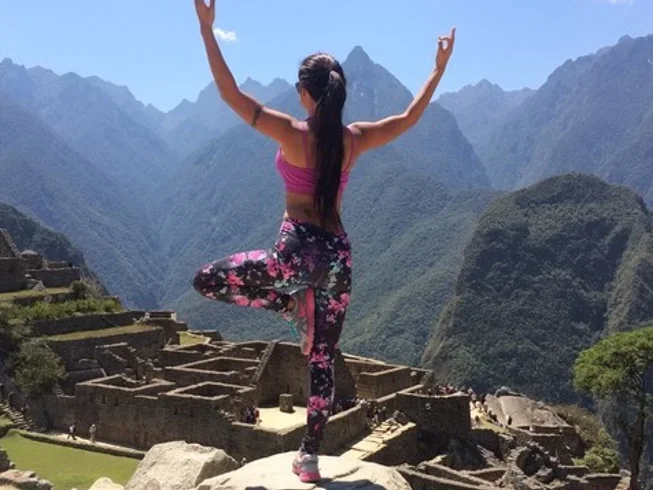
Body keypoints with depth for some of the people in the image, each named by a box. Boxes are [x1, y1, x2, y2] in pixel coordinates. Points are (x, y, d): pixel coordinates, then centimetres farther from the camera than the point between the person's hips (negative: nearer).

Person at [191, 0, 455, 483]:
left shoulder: (292, 133, -10)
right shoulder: (355, 139, 2)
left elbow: (231, 94, -9)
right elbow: (410, 117, 17)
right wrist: (440, 67, 24)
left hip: (298, 252, -5)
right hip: (339, 255, 6)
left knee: (207, 279, 12)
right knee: (323, 359, 14)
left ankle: (294, 303, 2)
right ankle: (310, 457, 20)